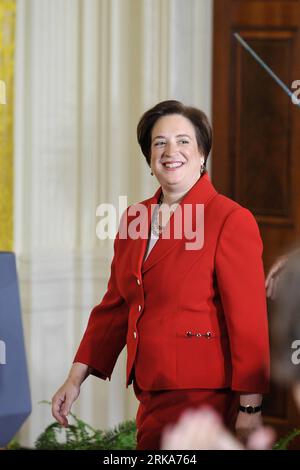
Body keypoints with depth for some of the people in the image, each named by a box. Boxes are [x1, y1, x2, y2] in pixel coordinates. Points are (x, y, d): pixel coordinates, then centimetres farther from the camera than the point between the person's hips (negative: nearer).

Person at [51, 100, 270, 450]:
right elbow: (115, 306, 16)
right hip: (150, 394, 7)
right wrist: (75, 380, 12)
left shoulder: (231, 221, -11)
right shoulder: (134, 219, 10)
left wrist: (250, 408, -17)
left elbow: (249, 321, -14)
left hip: (203, 395, -7)